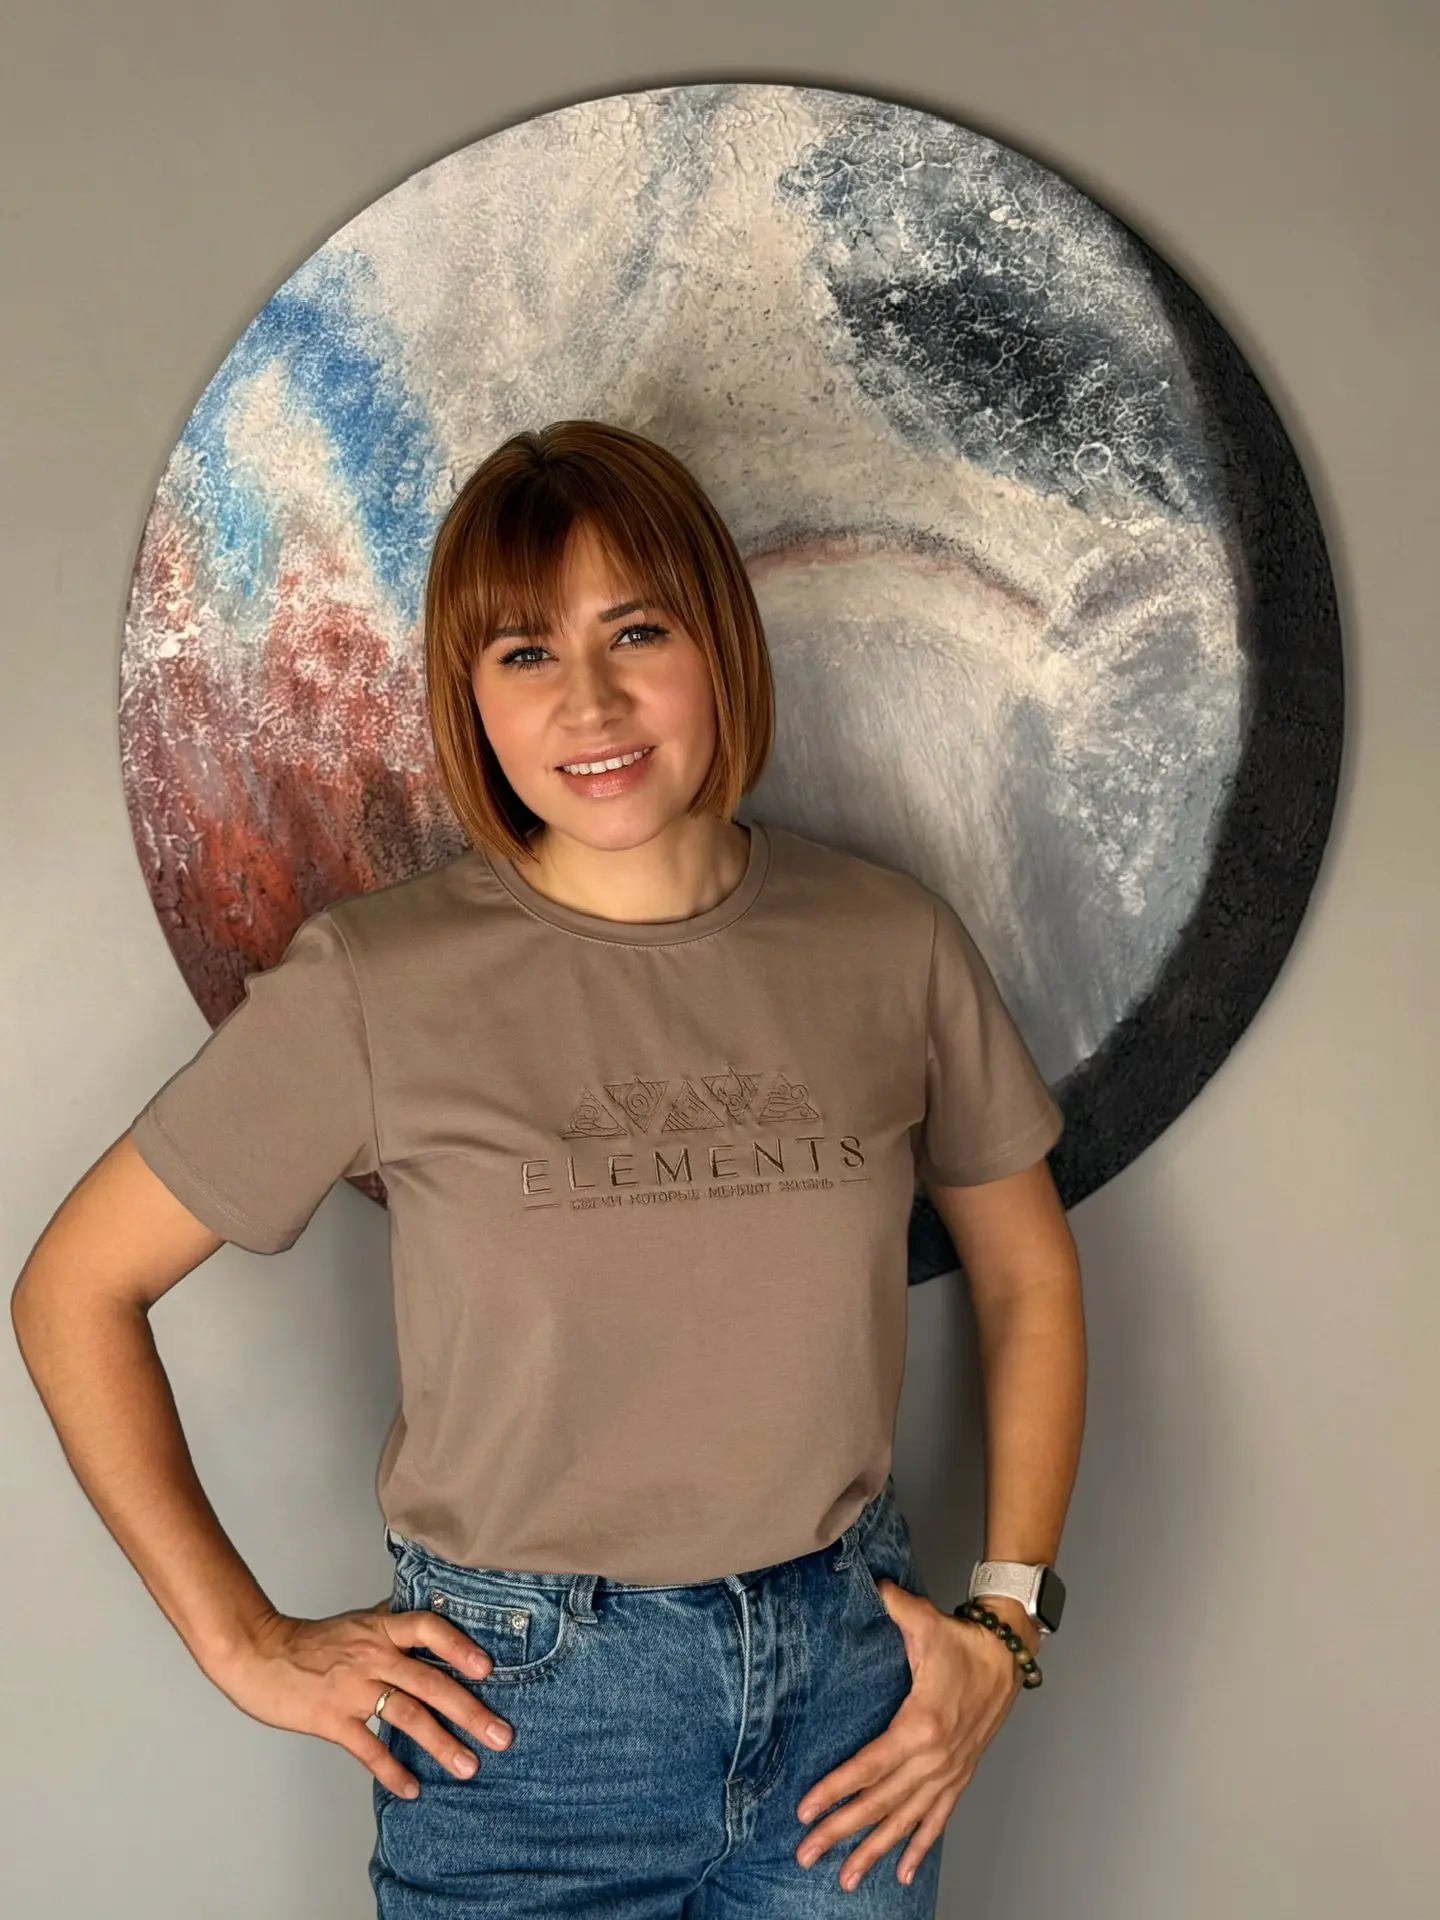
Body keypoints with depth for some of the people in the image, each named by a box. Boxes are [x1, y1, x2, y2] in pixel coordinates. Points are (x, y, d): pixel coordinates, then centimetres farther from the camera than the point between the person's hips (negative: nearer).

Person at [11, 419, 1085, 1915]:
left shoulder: (890, 943, -5)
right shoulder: (375, 986, -12)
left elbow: (1027, 1277, 8)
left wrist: (1005, 1624, 1)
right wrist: (244, 1644, -5)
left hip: (848, 1686, 3)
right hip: (519, 1712, -2)